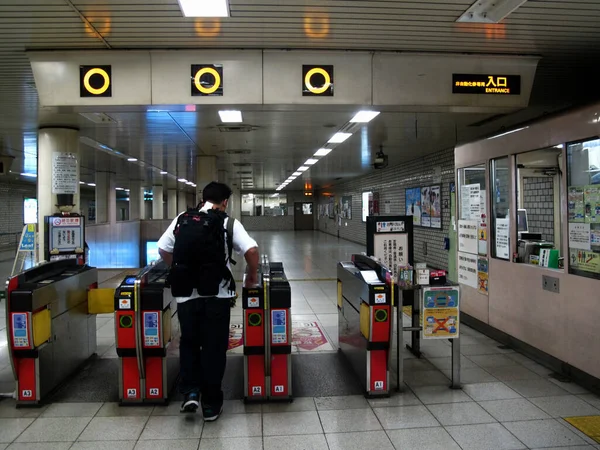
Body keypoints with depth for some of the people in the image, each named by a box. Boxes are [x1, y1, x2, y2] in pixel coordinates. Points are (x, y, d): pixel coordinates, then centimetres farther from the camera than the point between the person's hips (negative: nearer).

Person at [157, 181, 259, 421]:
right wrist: (252, 275, 6)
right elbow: (251, 250, -10)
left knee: (189, 343, 22)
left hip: (185, 293, 2)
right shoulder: (229, 223, 0)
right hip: (217, 294, -2)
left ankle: (190, 392, 12)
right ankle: (211, 404, 18)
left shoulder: (182, 219, 8)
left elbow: (163, 249, 14)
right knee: (214, 347, 9)